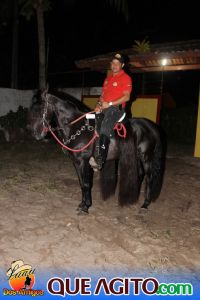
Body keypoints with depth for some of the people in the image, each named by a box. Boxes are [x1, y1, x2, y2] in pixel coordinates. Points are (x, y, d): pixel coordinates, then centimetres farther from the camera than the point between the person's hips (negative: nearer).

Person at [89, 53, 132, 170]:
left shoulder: (126, 78, 0)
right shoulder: (108, 78, 24)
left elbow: (126, 97, -10)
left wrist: (110, 104, -16)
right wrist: (99, 104, 4)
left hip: (116, 108, -8)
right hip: (104, 108, 9)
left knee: (104, 130, -33)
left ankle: (99, 160, -42)